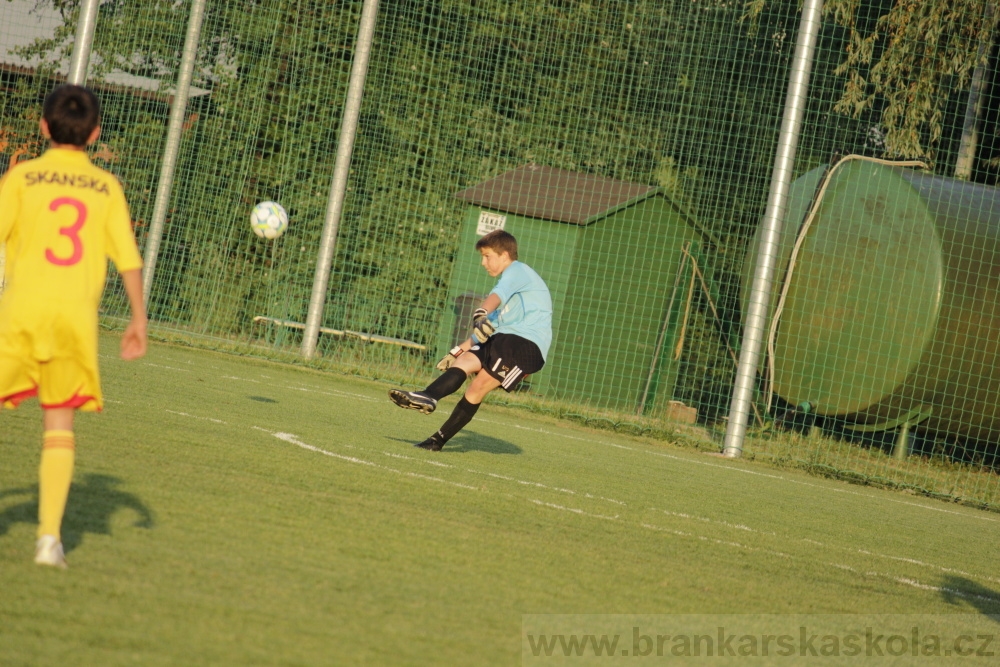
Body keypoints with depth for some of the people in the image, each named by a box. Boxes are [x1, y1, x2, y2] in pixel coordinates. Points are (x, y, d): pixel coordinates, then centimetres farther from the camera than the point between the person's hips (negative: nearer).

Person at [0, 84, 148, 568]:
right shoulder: (106, 187, 9)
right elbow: (129, 257, 5)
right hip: (78, 315, 2)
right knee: (60, 423, 9)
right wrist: (139, 319, 11)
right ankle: (50, 534, 0)